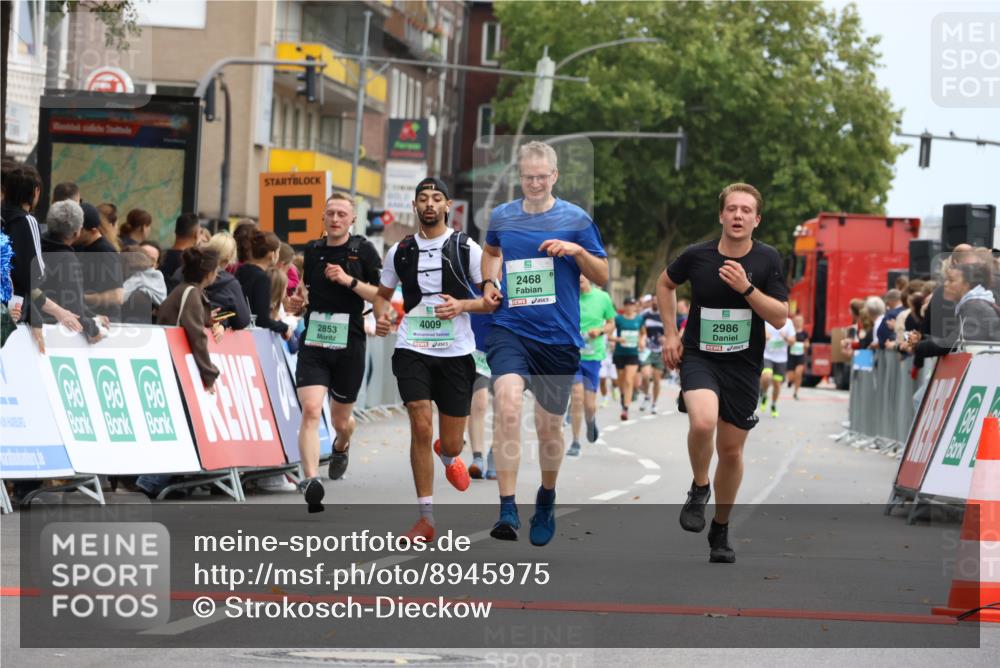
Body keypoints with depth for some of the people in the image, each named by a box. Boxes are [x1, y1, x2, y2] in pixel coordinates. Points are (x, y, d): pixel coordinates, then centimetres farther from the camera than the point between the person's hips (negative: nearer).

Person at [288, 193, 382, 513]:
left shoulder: (363, 250, -2)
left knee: (341, 419, 13)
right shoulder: (312, 250, 9)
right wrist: (298, 300, 3)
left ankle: (341, 447, 50)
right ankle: (310, 480, -27)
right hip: (313, 342, 2)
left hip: (349, 344, -2)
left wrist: (349, 281, -18)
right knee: (310, 409, -19)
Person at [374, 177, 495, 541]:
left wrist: (462, 306, -16)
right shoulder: (400, 251, 6)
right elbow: (382, 294, 20)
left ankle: (448, 456, 46)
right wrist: (382, 315, -2)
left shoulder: (467, 248, 0)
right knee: (421, 426, -16)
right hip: (412, 348, 1)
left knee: (452, 444, 5)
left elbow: (494, 299, 2)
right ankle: (425, 517, -9)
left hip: (456, 351, -1)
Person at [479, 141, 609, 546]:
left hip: (558, 338, 0)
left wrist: (576, 250, -15)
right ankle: (507, 509, -27)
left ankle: (546, 500, 39)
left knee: (549, 427, 11)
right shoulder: (502, 217, 7)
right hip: (510, 330, 0)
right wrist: (489, 282, 11)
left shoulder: (575, 219, 0)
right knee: (507, 406, -25)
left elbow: (602, 277, 2)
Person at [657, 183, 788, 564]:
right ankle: (699, 489, -3)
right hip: (699, 358, -2)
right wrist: (670, 334, 7)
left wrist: (746, 287, -22)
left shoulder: (767, 260, -6)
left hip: (743, 365, 2)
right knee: (703, 422, -31)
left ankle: (721, 532, 28)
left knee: (731, 450, 8)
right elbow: (665, 283, 14)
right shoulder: (697, 256, -7)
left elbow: (780, 317, -9)